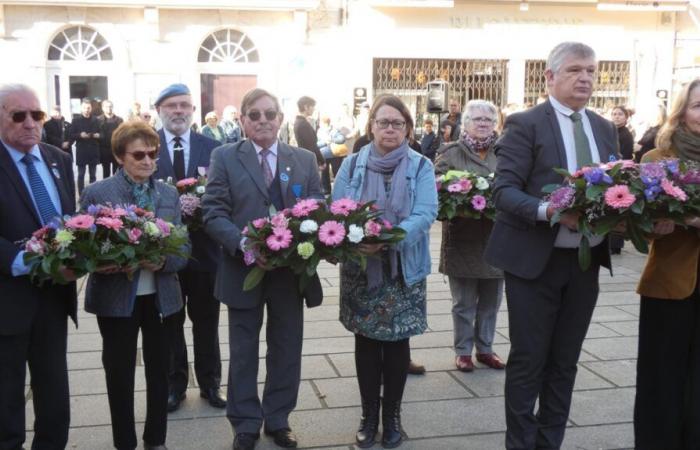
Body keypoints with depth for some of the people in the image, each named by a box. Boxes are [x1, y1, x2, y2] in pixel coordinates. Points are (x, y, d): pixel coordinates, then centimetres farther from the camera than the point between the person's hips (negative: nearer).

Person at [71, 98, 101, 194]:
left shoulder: (95, 120, 5)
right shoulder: (76, 120, 0)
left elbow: (100, 133, 10)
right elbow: (71, 135, -2)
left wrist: (98, 135, -12)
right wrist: (80, 135, -19)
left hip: (93, 151, 2)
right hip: (81, 151, -2)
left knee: (93, 175, 9)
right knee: (81, 175, 3)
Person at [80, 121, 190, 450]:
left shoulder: (169, 193, 4)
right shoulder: (96, 193, -6)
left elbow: (183, 245, 3)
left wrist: (164, 261, -17)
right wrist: (101, 263, -25)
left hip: (159, 295, 3)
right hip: (115, 297, -3)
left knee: (159, 369, 14)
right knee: (119, 372, 9)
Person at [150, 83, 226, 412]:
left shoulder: (212, 148, 1)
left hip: (203, 246, 1)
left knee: (206, 321, 13)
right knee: (170, 322, 14)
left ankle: (210, 383, 28)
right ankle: (175, 385, 29)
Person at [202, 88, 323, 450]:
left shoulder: (305, 160, 6)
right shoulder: (225, 157, -1)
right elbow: (213, 213, -8)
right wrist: (243, 245, -24)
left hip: (291, 268, 2)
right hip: (243, 269, -2)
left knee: (286, 348, 12)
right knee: (243, 351, 10)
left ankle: (278, 419, 30)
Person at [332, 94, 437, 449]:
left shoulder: (421, 167, -1)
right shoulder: (352, 164, 4)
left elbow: (425, 214, -13)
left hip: (404, 271, -1)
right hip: (359, 268, 1)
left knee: (397, 342, 7)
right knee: (366, 341, 8)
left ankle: (392, 415, 24)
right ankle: (369, 415, 22)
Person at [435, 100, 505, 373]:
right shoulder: (451, 154, 1)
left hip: (495, 238, 3)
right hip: (463, 238, -3)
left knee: (491, 301, 12)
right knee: (464, 302, 7)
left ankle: (485, 348, 27)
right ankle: (463, 351, 20)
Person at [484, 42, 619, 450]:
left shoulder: (605, 129, 12)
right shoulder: (525, 124, -8)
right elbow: (505, 191, -14)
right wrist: (549, 211, -29)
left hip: (586, 261, 6)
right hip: (535, 260, -6)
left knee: (565, 361, 14)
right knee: (528, 360, 3)